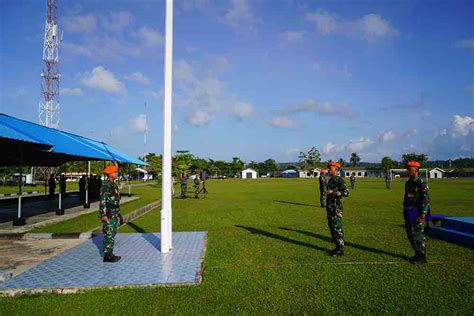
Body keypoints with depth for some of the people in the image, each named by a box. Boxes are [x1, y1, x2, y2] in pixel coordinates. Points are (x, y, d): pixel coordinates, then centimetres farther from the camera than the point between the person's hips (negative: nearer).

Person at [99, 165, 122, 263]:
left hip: (114, 214, 10)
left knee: (112, 234, 14)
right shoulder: (106, 185, -17)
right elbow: (103, 201, -20)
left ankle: (110, 254, 22)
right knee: (108, 235, -3)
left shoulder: (113, 184, 12)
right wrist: (104, 215, -22)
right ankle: (107, 256, 5)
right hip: (109, 214, -10)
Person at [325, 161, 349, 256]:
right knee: (331, 227, 11)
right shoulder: (330, 180, 15)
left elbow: (346, 192, -19)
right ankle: (337, 247, 20)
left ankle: (340, 249, 3)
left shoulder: (340, 180, -12)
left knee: (337, 228, -4)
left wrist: (333, 192, -24)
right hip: (330, 207, 9)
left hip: (336, 208, -9)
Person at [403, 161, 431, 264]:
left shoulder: (421, 183, -15)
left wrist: (423, 216, -21)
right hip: (409, 215, 9)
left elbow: (426, 200, -18)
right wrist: (405, 212, 19)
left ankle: (422, 257, 10)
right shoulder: (408, 183, 12)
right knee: (410, 235, 14)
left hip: (417, 215, -9)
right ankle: (417, 254, 26)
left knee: (418, 235, -2)